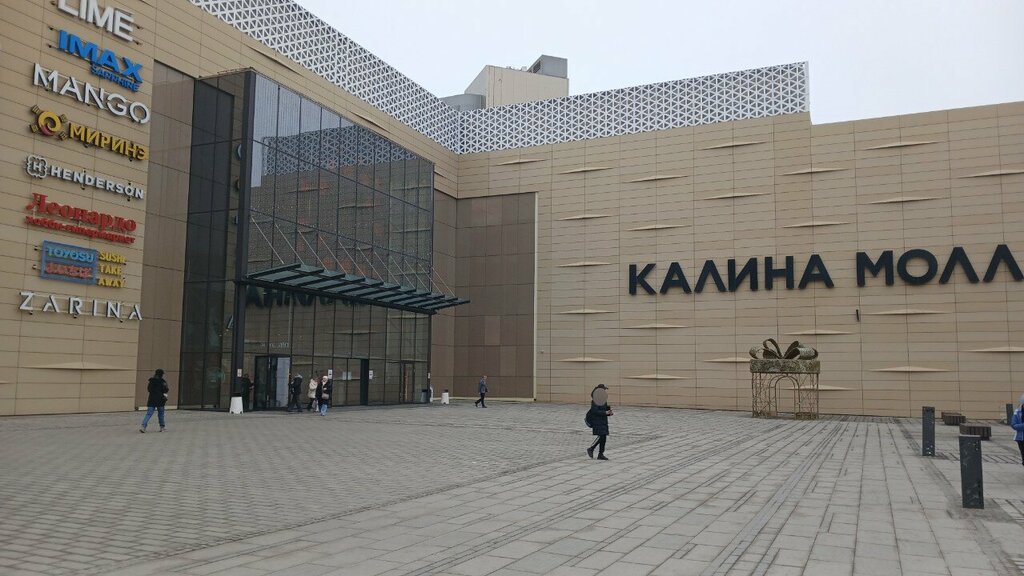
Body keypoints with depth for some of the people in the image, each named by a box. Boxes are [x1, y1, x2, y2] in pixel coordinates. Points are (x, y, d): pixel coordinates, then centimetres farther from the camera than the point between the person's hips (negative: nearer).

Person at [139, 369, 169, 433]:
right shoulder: (162, 382, -9)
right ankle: (162, 427, 24)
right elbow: (166, 390, -10)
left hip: (151, 400, 3)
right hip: (160, 400, -3)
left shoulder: (151, 381, 5)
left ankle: (143, 426, -17)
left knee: (149, 414, -1)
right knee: (160, 414, 13)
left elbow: (148, 389, 15)